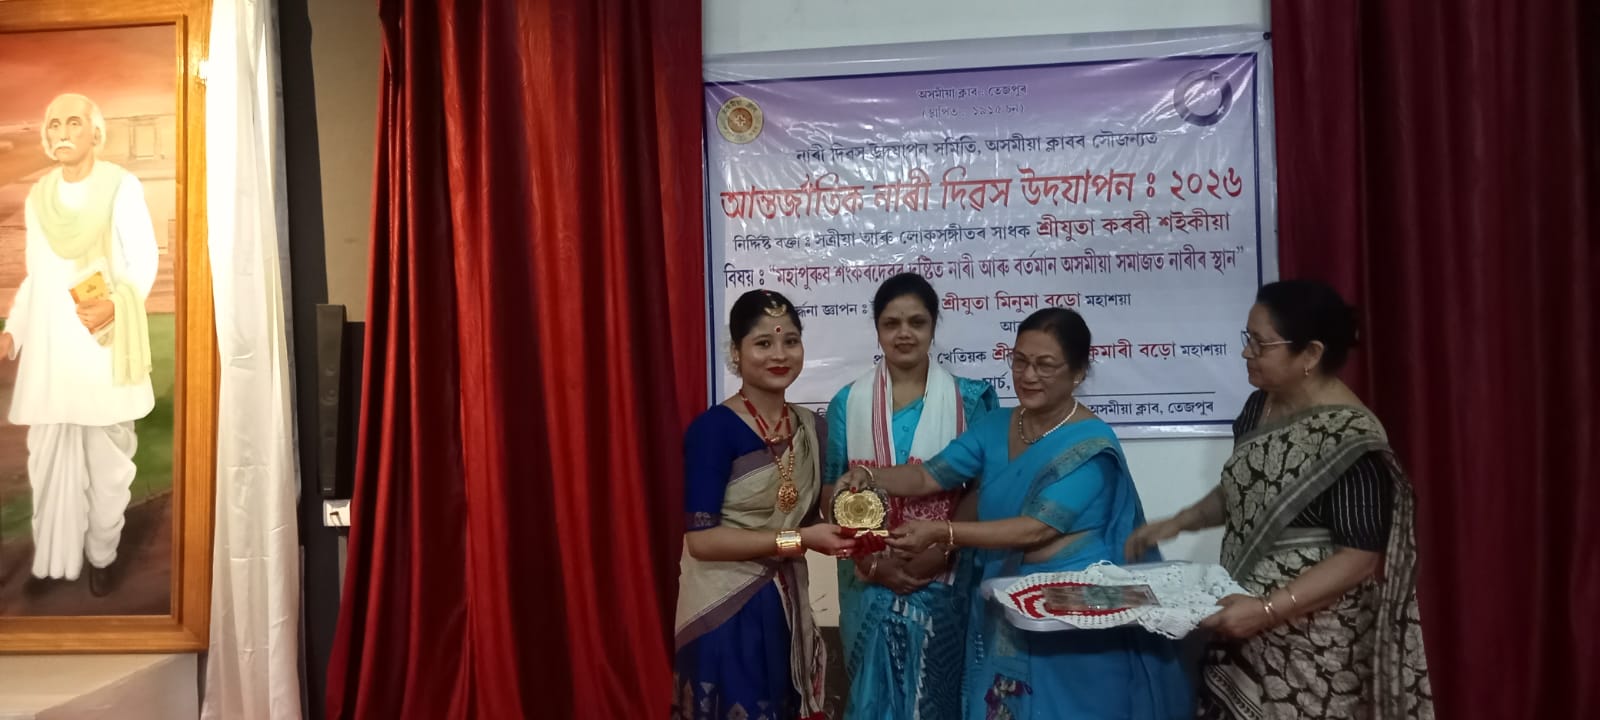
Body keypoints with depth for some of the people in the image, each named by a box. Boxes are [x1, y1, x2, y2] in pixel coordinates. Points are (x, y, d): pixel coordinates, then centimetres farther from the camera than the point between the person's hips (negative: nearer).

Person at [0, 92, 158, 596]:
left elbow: (145, 262, -7)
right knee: (48, 451, 7)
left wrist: (114, 305, -23)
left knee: (106, 452, 2)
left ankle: (101, 554, 15)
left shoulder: (121, 187, -5)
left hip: (103, 340, -4)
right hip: (49, 343, 4)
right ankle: (53, 556, 19)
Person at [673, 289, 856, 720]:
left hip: (788, 607, 7)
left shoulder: (809, 427, 6)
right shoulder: (713, 428, -15)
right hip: (727, 612, -6)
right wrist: (797, 540, -21)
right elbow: (700, 539, -20)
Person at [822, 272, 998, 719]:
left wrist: (941, 550, -15)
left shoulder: (967, 400, -1)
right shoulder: (848, 404, 1)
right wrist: (873, 561, -11)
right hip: (871, 580, 1)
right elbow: (830, 494, 1)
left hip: (943, 579, -1)